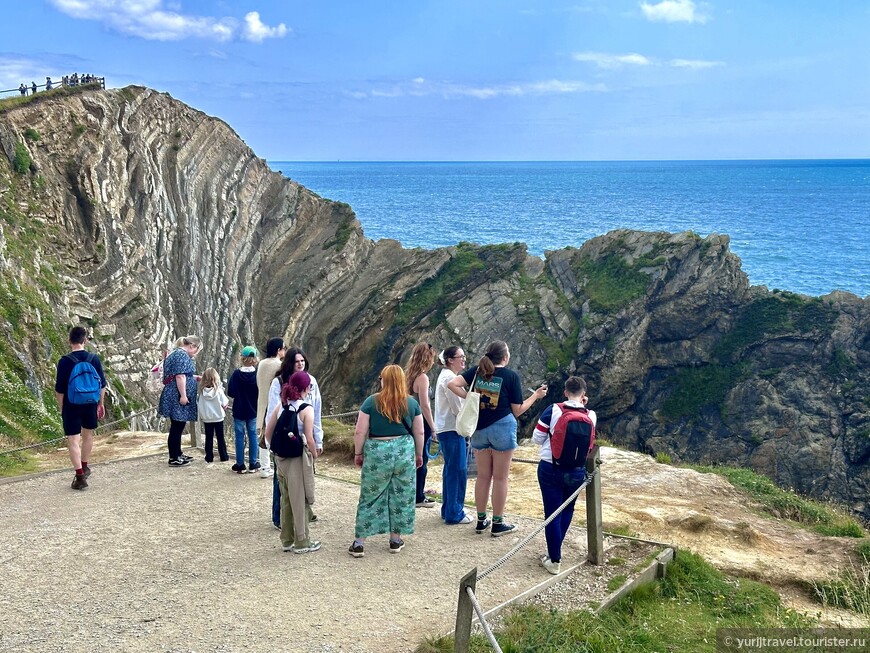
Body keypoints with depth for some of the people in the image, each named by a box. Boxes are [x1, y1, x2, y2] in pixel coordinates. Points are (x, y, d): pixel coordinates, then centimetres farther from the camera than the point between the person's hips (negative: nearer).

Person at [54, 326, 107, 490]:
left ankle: (80, 477, -3)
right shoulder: (94, 358, -4)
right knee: (88, 434, 22)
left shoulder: (65, 361, -13)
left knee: (73, 440, 1)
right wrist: (101, 403, 14)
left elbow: (60, 389, -10)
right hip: (90, 404, 4)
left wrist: (61, 407, 4)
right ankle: (84, 467, 39)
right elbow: (102, 384, 3)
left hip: (71, 406, -4)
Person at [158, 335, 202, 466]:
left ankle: (178, 453, 27)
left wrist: (196, 378, 23)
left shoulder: (177, 353, 19)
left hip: (174, 398, 11)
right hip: (177, 398, -11)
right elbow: (180, 376, -23)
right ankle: (173, 459, 0)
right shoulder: (182, 355, -15)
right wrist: (183, 395, -24)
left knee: (178, 427, 18)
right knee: (176, 427, -5)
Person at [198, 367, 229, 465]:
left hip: (206, 418, 2)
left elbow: (198, 405, -2)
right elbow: (225, 403, -9)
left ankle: (209, 457, 11)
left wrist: (201, 414, 12)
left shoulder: (202, 391, -7)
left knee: (209, 438, 10)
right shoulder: (218, 390, -14)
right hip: (218, 417, -2)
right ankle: (223, 457, 12)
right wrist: (224, 409, 10)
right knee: (220, 437, 8)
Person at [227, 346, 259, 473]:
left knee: (240, 436, 7)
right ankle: (253, 464, 14)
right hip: (253, 411, 2)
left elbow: (230, 392, -10)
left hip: (239, 411, -2)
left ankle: (240, 465, 10)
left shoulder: (236, 374, -15)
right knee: (253, 435, 11)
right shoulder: (258, 374, -11)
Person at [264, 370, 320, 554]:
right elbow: (309, 438, -17)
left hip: (281, 457, 6)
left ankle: (287, 540, 25)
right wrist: (314, 455, -1)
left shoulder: (281, 406, 3)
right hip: (299, 458, -6)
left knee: (286, 499, 16)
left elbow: (268, 432, 5)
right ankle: (301, 542, 13)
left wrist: (277, 450, 14)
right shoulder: (306, 409, -14)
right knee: (300, 501, 5)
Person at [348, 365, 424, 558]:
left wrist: (358, 453, 8)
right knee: (401, 496, 13)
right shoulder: (412, 403, 2)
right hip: (404, 451, 2)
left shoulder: (371, 402, -5)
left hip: (377, 453, -1)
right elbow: (419, 432, 7)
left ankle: (359, 543, 8)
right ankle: (396, 540, 21)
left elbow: (360, 431, -5)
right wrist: (419, 454, 19)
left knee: (370, 497, 6)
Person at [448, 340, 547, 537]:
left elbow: (452, 384, -9)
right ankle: (498, 524, 11)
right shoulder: (511, 376, -6)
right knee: (500, 477, 5)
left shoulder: (477, 370, 3)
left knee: (483, 476, 14)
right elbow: (517, 411, -3)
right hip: (502, 427, -4)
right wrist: (536, 396, 7)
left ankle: (481, 520, 22)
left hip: (479, 430, 4)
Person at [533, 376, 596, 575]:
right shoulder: (591, 415, -5)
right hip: (577, 472, 2)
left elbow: (537, 438, -5)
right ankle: (555, 550, 30)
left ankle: (555, 560, 9)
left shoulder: (553, 410, -10)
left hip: (550, 469, -2)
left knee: (552, 514, 5)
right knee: (567, 510, 23)